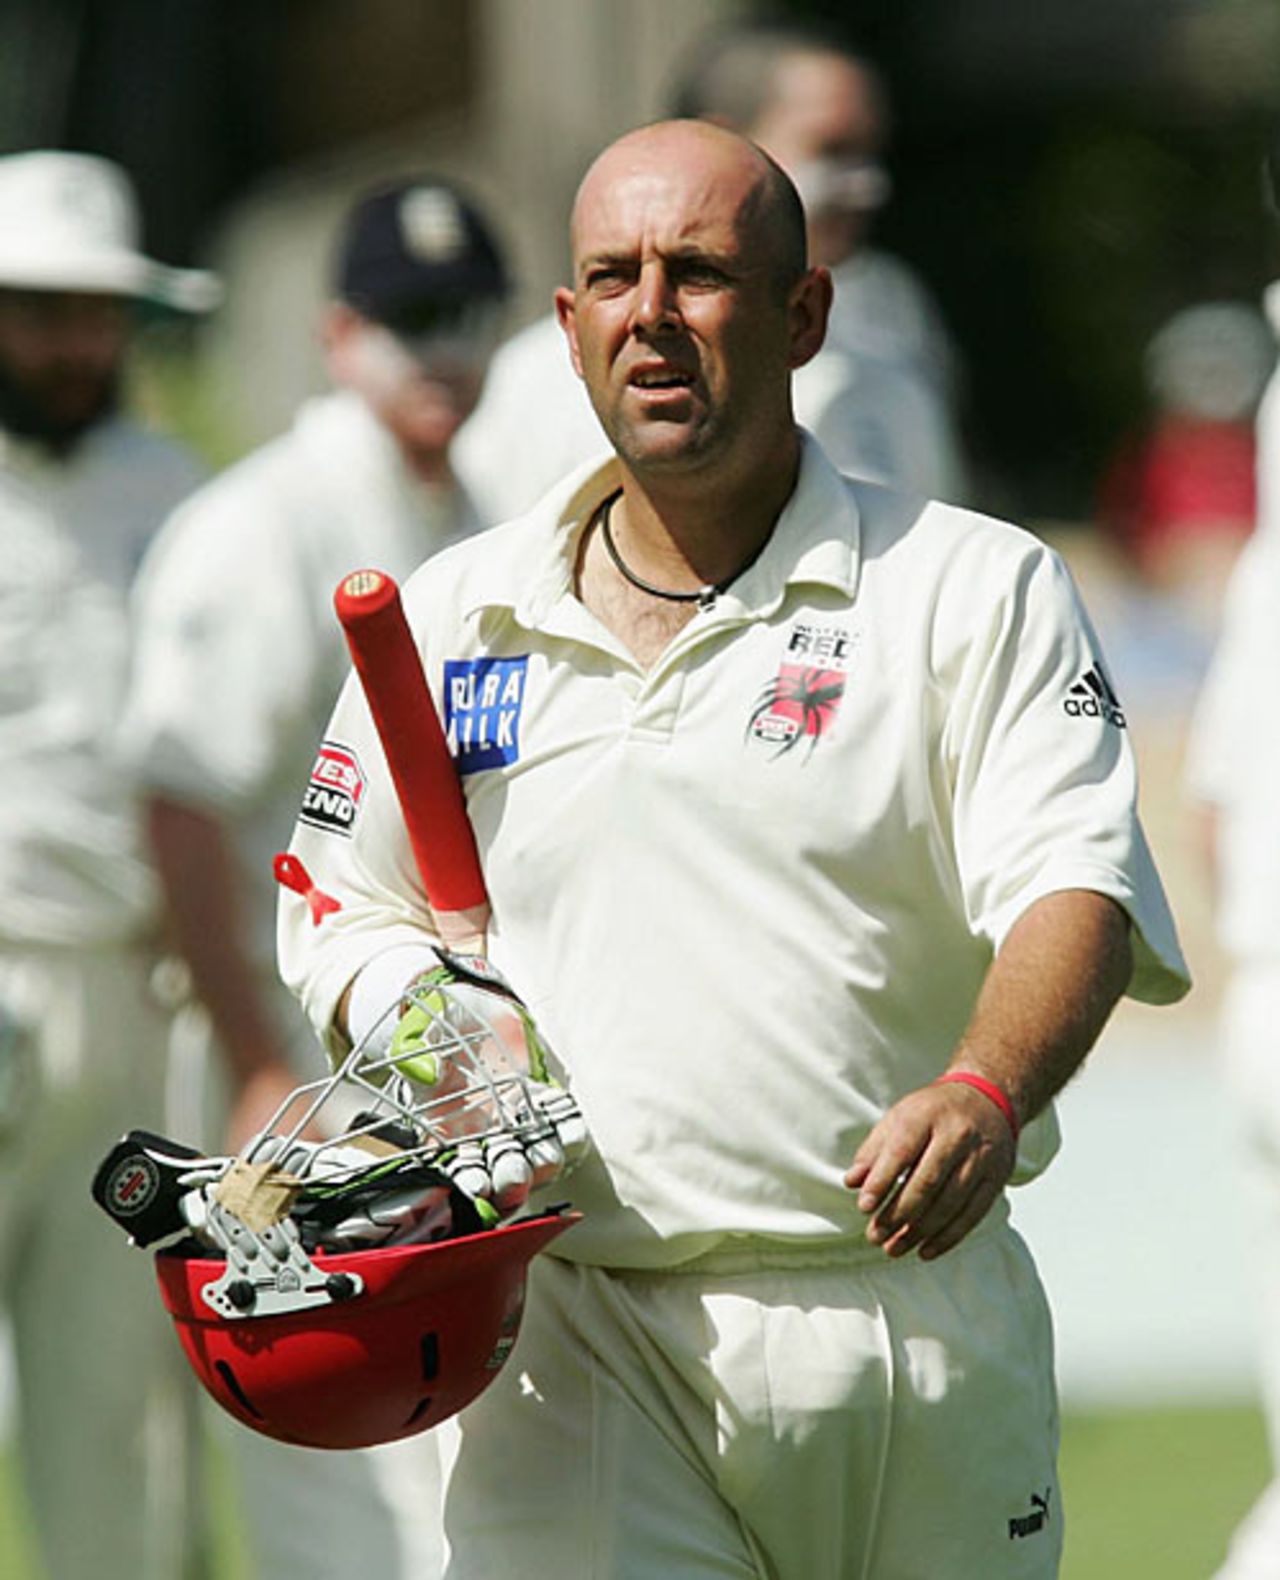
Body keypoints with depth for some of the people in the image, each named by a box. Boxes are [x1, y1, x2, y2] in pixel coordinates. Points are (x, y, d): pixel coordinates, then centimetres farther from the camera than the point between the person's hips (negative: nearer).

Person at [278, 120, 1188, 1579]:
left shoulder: (973, 589, 2)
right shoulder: (447, 623, 13)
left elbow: (1073, 886, -11)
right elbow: (348, 917, 23)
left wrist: (983, 1093, -32)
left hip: (910, 1331, -1)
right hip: (571, 1333, 1)